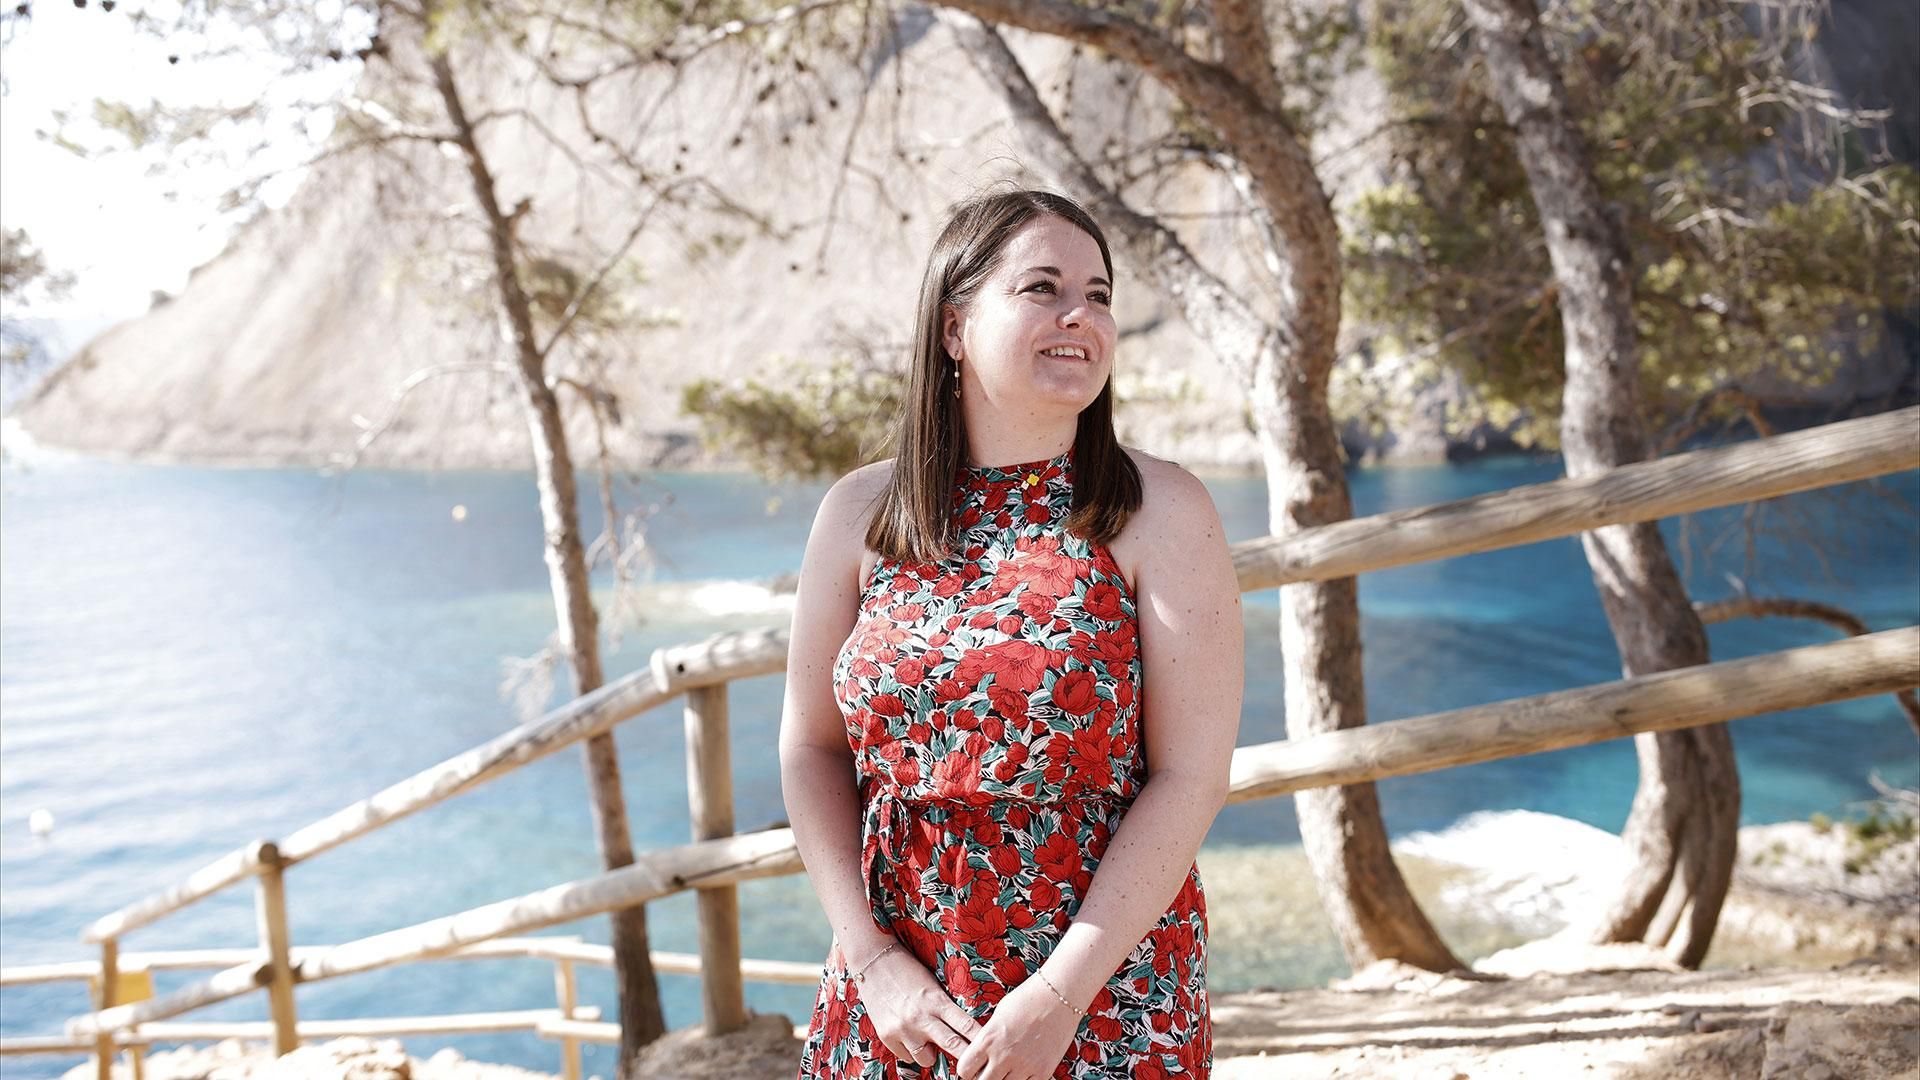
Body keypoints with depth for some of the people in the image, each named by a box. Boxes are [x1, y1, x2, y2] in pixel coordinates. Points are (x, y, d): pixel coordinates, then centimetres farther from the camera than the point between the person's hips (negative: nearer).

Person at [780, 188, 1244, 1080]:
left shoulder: (1161, 514, -8)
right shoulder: (861, 514, 0)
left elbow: (1192, 778, -11)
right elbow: (812, 746, 3)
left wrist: (1062, 994, -15)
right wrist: (872, 961, -7)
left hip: (1106, 990, -2)